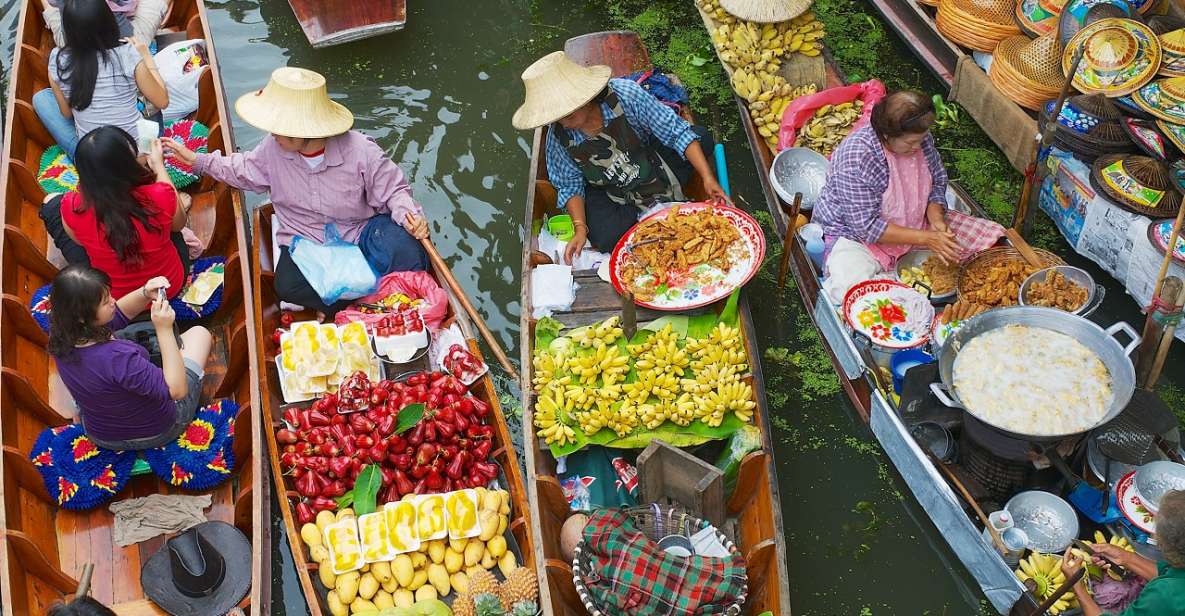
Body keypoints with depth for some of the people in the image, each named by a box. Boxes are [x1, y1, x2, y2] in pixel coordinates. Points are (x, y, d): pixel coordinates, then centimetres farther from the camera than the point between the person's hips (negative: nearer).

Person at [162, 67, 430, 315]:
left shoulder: (362, 152, -18)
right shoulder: (273, 148, -6)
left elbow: (392, 189, -5)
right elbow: (245, 172, 16)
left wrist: (409, 214, -26)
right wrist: (198, 160, 11)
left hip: (360, 233, -2)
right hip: (304, 240, 2)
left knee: (405, 251, -34)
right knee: (289, 286, -33)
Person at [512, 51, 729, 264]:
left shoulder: (624, 94, -29)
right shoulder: (558, 135, -22)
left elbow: (677, 132, -23)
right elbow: (570, 185, -7)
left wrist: (708, 178, -29)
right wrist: (580, 228, -21)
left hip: (652, 165, 0)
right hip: (608, 193, 0)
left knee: (700, 136, -20)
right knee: (607, 240, -27)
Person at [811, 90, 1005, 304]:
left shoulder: (921, 139, -9)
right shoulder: (855, 159, -30)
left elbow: (937, 183, 6)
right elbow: (868, 226, -28)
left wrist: (936, 219, -15)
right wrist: (926, 238, -30)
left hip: (914, 225, 6)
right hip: (857, 235, -6)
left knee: (992, 237, -3)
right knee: (852, 288, -37)